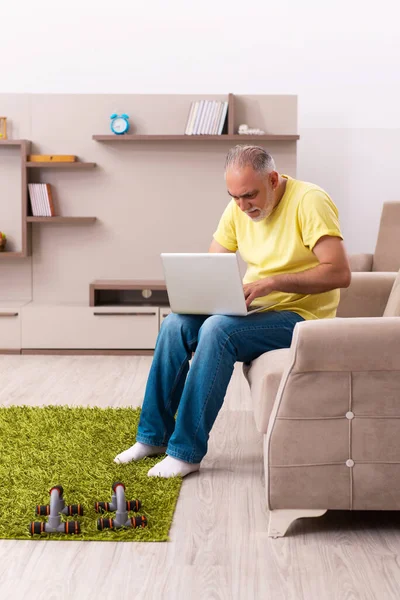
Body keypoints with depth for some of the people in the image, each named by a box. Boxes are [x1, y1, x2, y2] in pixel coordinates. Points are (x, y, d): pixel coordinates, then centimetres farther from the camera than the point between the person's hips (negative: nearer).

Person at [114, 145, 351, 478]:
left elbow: (340, 273, -24)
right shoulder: (238, 208, 5)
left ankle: (187, 452, -22)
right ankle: (153, 437, -2)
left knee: (216, 330, -30)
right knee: (175, 325, -13)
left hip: (300, 315, -7)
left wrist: (272, 282, -30)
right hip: (253, 310, 7)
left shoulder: (309, 201, -17)